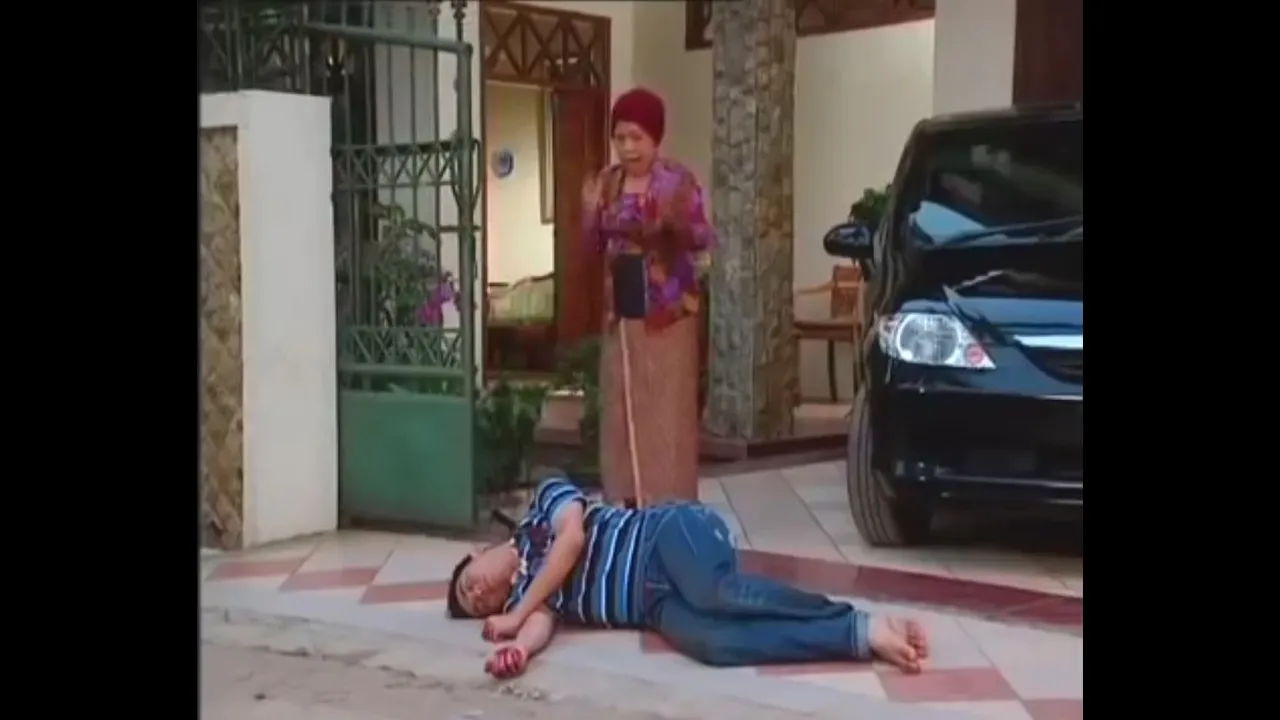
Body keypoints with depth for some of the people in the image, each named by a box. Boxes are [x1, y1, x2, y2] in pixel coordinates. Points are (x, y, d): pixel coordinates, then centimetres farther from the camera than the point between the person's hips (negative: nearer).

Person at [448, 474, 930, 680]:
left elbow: (573, 535, -5)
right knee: (706, 641, -30)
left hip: (670, 534, -4)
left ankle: (863, 622, -30)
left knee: (716, 593, -37)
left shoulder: (543, 501, 14)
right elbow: (542, 624, 3)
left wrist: (516, 615, -3)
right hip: (656, 601, 4)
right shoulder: (523, 596, 23)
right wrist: (516, 650, -21)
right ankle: (860, 636, -32)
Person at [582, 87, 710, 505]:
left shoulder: (678, 181, -7)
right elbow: (595, 247, 11)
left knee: (668, 406, -5)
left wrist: (677, 223, -29)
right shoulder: (607, 182, 7)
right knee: (621, 403, 6)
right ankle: (625, 499, 14)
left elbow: (702, 242, -11)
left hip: (669, 309, -5)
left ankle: (670, 501, 1)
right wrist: (591, 213, -8)